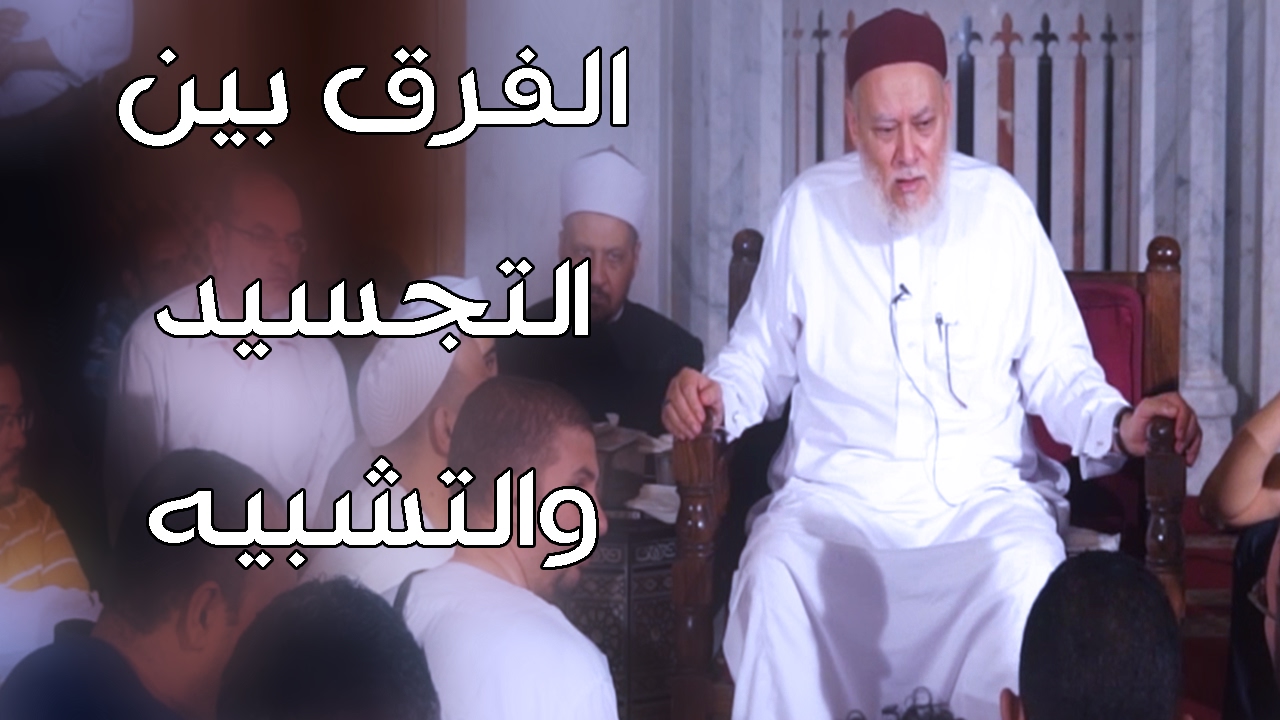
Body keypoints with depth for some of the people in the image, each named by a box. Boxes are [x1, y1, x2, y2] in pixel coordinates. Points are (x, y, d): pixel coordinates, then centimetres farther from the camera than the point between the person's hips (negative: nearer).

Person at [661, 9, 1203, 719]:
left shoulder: (1000, 204, 4)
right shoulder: (809, 207, 4)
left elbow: (1054, 365, 7)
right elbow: (764, 355, 13)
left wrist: (1117, 425, -11)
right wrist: (717, 396, -8)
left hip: (982, 492, 0)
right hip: (834, 491, 0)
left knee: (1025, 578, -33)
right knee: (771, 577, -32)